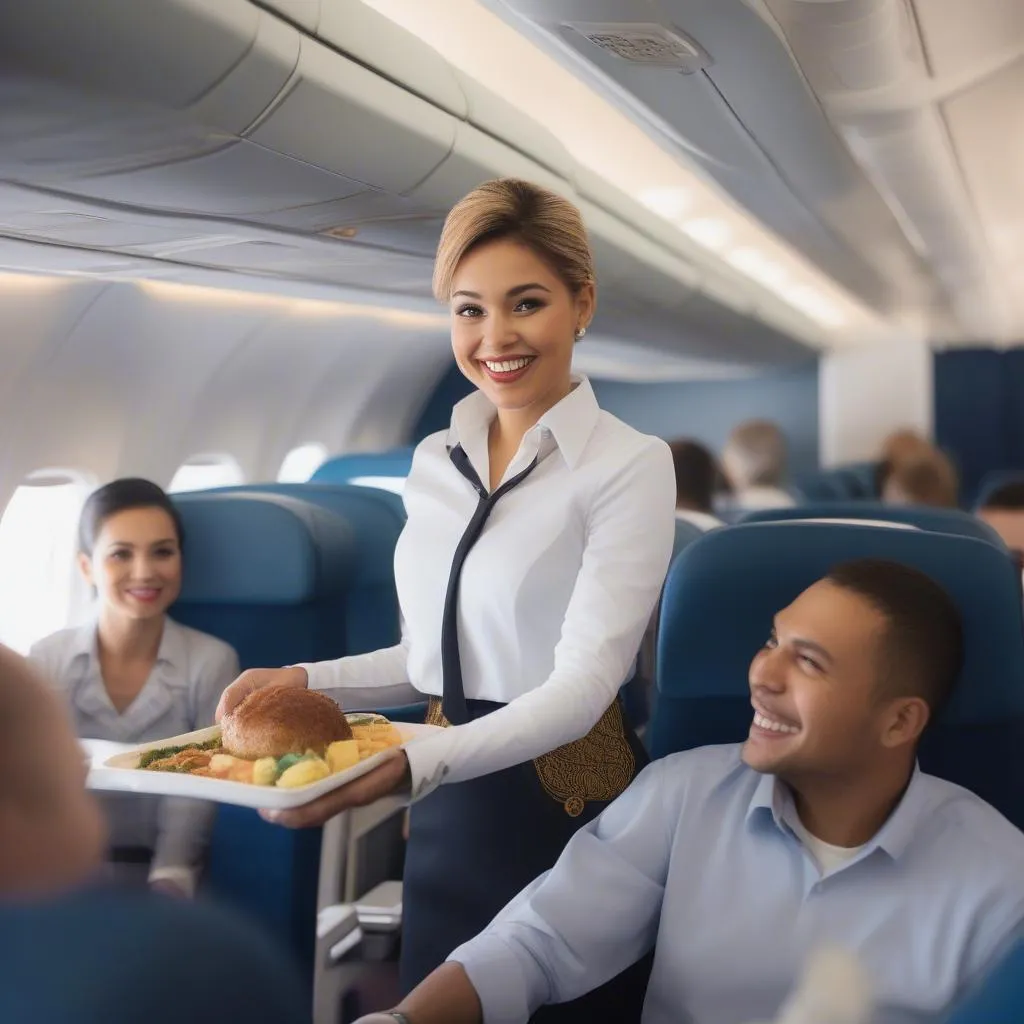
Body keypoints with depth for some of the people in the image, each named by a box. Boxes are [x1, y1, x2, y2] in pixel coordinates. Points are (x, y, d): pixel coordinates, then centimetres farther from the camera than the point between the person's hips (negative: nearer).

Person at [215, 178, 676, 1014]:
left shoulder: (630, 465, -14)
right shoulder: (434, 462, 5)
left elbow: (583, 683, -21)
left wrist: (412, 766, -33)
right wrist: (308, 682, 1)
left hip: (564, 801, -5)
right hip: (448, 809, 6)